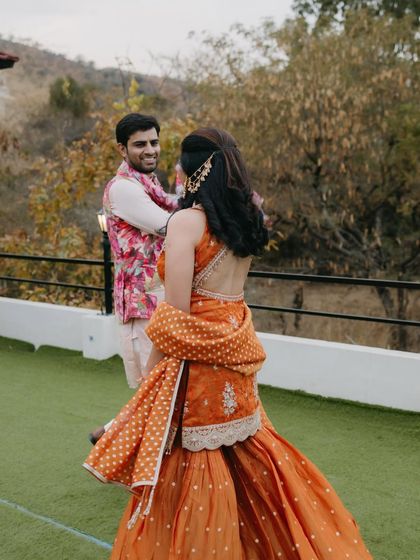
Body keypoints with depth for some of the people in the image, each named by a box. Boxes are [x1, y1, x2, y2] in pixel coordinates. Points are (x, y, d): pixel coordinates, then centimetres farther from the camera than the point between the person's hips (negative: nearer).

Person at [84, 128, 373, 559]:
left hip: (195, 358, -8)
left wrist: (151, 374, -7)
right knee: (243, 457, 21)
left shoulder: (186, 221, -15)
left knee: (187, 466, 7)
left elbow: (175, 315, -17)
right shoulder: (247, 219, 6)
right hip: (235, 353, 8)